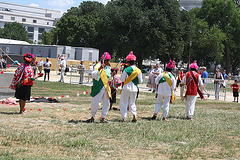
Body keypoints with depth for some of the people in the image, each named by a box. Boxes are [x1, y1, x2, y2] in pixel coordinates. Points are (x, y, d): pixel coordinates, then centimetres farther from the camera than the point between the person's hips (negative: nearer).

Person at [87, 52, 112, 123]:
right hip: (98, 88, -7)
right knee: (95, 103, -2)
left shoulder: (108, 68, 12)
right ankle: (92, 117, 14)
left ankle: (103, 118, 14)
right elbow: (94, 75, -29)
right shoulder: (98, 66, -11)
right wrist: (99, 69, -39)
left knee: (107, 103, 5)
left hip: (106, 88, 7)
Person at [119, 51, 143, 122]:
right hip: (134, 89, 4)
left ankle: (124, 117, 3)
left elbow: (122, 80, -8)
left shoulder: (126, 70, -13)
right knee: (132, 103, 17)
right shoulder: (138, 71, -2)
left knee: (124, 103, 7)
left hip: (126, 88, -4)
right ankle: (134, 116, 2)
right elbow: (140, 81, 4)